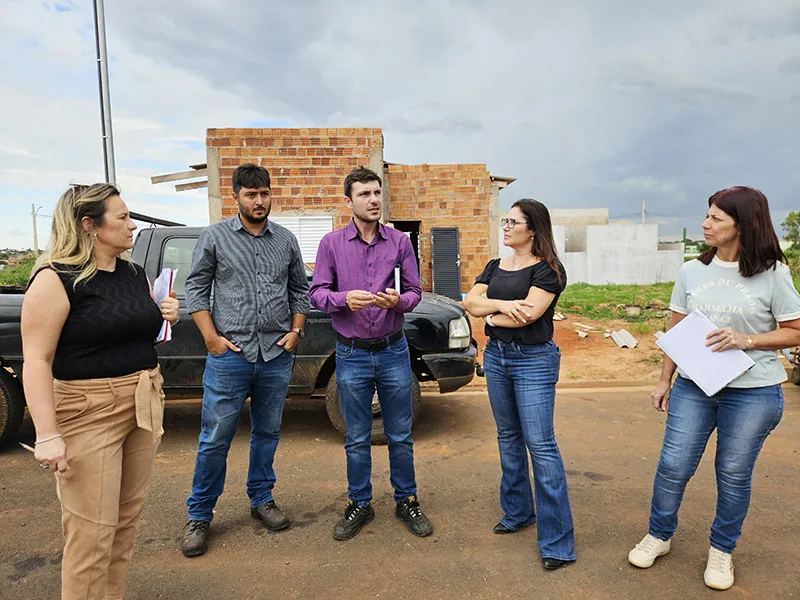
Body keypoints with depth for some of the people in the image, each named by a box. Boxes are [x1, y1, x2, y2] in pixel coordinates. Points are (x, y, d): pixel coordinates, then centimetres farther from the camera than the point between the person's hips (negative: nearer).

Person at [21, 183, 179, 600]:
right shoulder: (55, 280, -12)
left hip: (143, 405, 7)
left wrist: (166, 316, 1)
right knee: (92, 532, 0)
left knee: (128, 519, 15)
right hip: (88, 413, -7)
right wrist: (47, 435, -20)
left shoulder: (135, 274, 10)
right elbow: (37, 361, -15)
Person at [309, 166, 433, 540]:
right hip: (351, 354, 0)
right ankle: (359, 505, 29)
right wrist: (344, 298, -22)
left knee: (400, 436, 11)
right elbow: (317, 293, -1)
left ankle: (407, 501, 30)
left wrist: (397, 300, -20)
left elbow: (415, 291, 3)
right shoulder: (331, 244, -1)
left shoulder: (400, 242, 1)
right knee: (356, 439, 11)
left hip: (393, 351, 1)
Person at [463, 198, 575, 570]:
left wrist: (490, 317, -6)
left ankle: (558, 541, 3)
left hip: (534, 360, -7)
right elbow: (470, 302, -1)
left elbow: (528, 313, -21)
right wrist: (502, 304, -18)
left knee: (541, 445, -7)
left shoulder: (548, 270, -8)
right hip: (495, 356, 7)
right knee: (508, 438, 15)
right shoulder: (495, 267, 11)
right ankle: (517, 512, 32)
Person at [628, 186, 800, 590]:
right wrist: (665, 379, 8)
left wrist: (745, 340, -18)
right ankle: (658, 535, 27)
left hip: (753, 392, -2)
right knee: (673, 465, 5)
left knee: (734, 474, 10)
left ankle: (722, 550, 32)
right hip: (694, 385, 3)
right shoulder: (691, 271, 3)